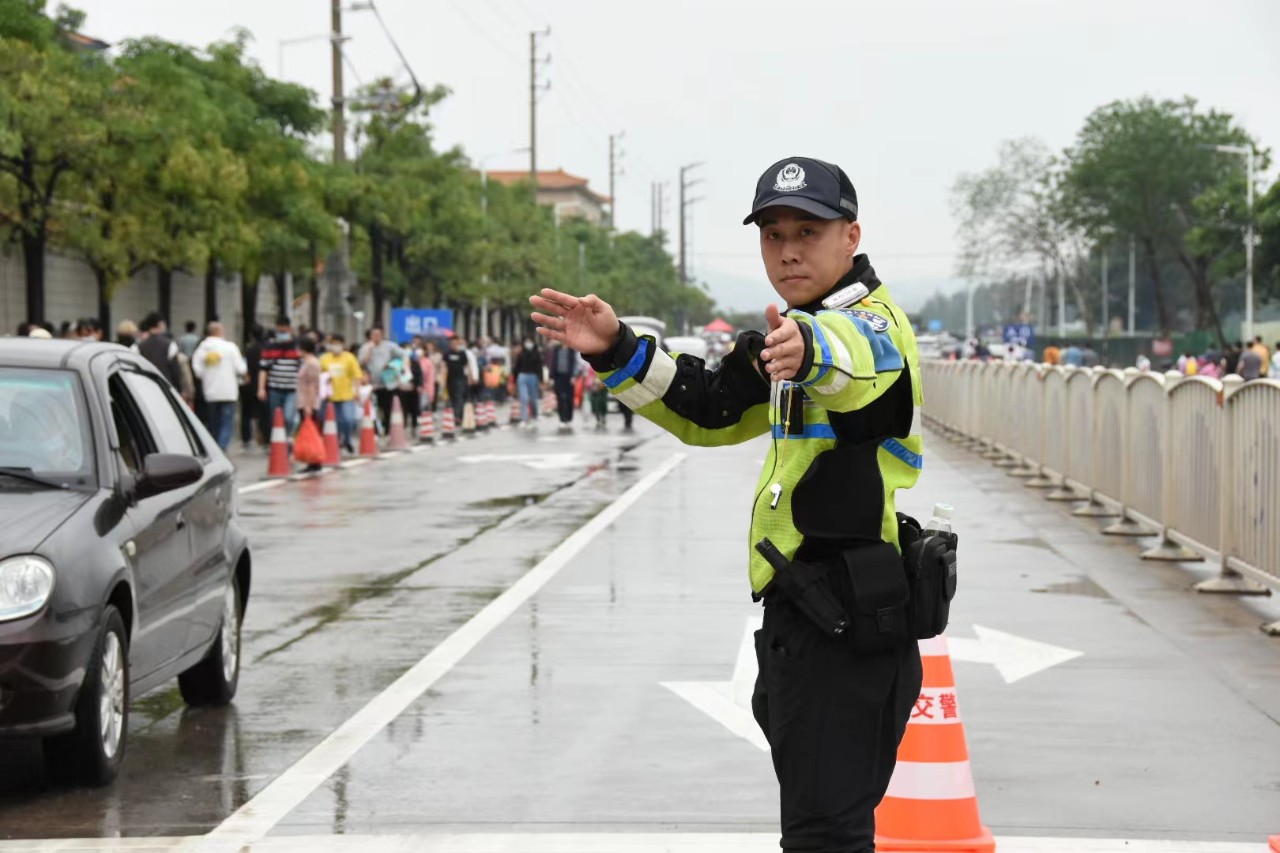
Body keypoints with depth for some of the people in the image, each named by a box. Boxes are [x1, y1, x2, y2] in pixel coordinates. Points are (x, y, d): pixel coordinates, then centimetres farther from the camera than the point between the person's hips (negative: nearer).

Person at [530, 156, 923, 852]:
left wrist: (811, 349, -64)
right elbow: (710, 409, 18)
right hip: (807, 613, 11)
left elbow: (860, 353, -41)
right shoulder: (804, 326, 16)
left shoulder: (870, 318, -15)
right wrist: (617, 351, 3)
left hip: (842, 626, -11)